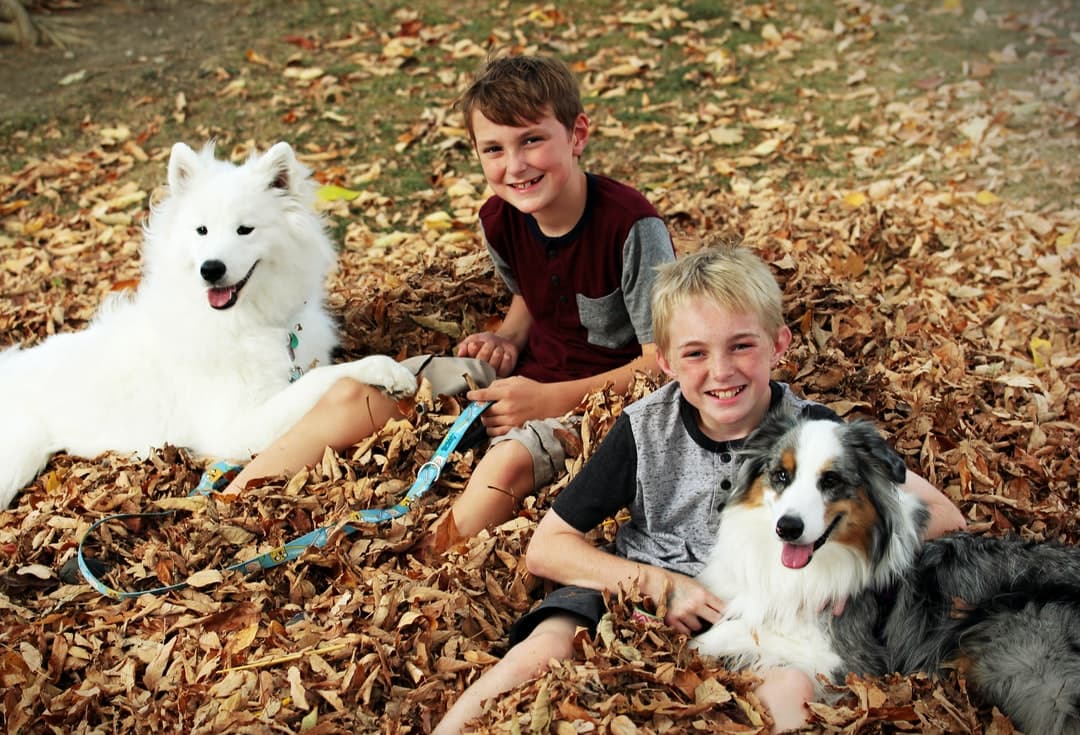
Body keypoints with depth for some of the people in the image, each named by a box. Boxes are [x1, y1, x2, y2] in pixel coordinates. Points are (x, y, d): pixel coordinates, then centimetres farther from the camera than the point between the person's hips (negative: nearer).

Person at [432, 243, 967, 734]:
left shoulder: (812, 430, -11)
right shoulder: (644, 430, -11)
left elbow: (943, 516, -8)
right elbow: (546, 547, -7)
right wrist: (660, 585, -18)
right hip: (641, 587, 1)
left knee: (792, 689, -34)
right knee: (546, 648, -26)